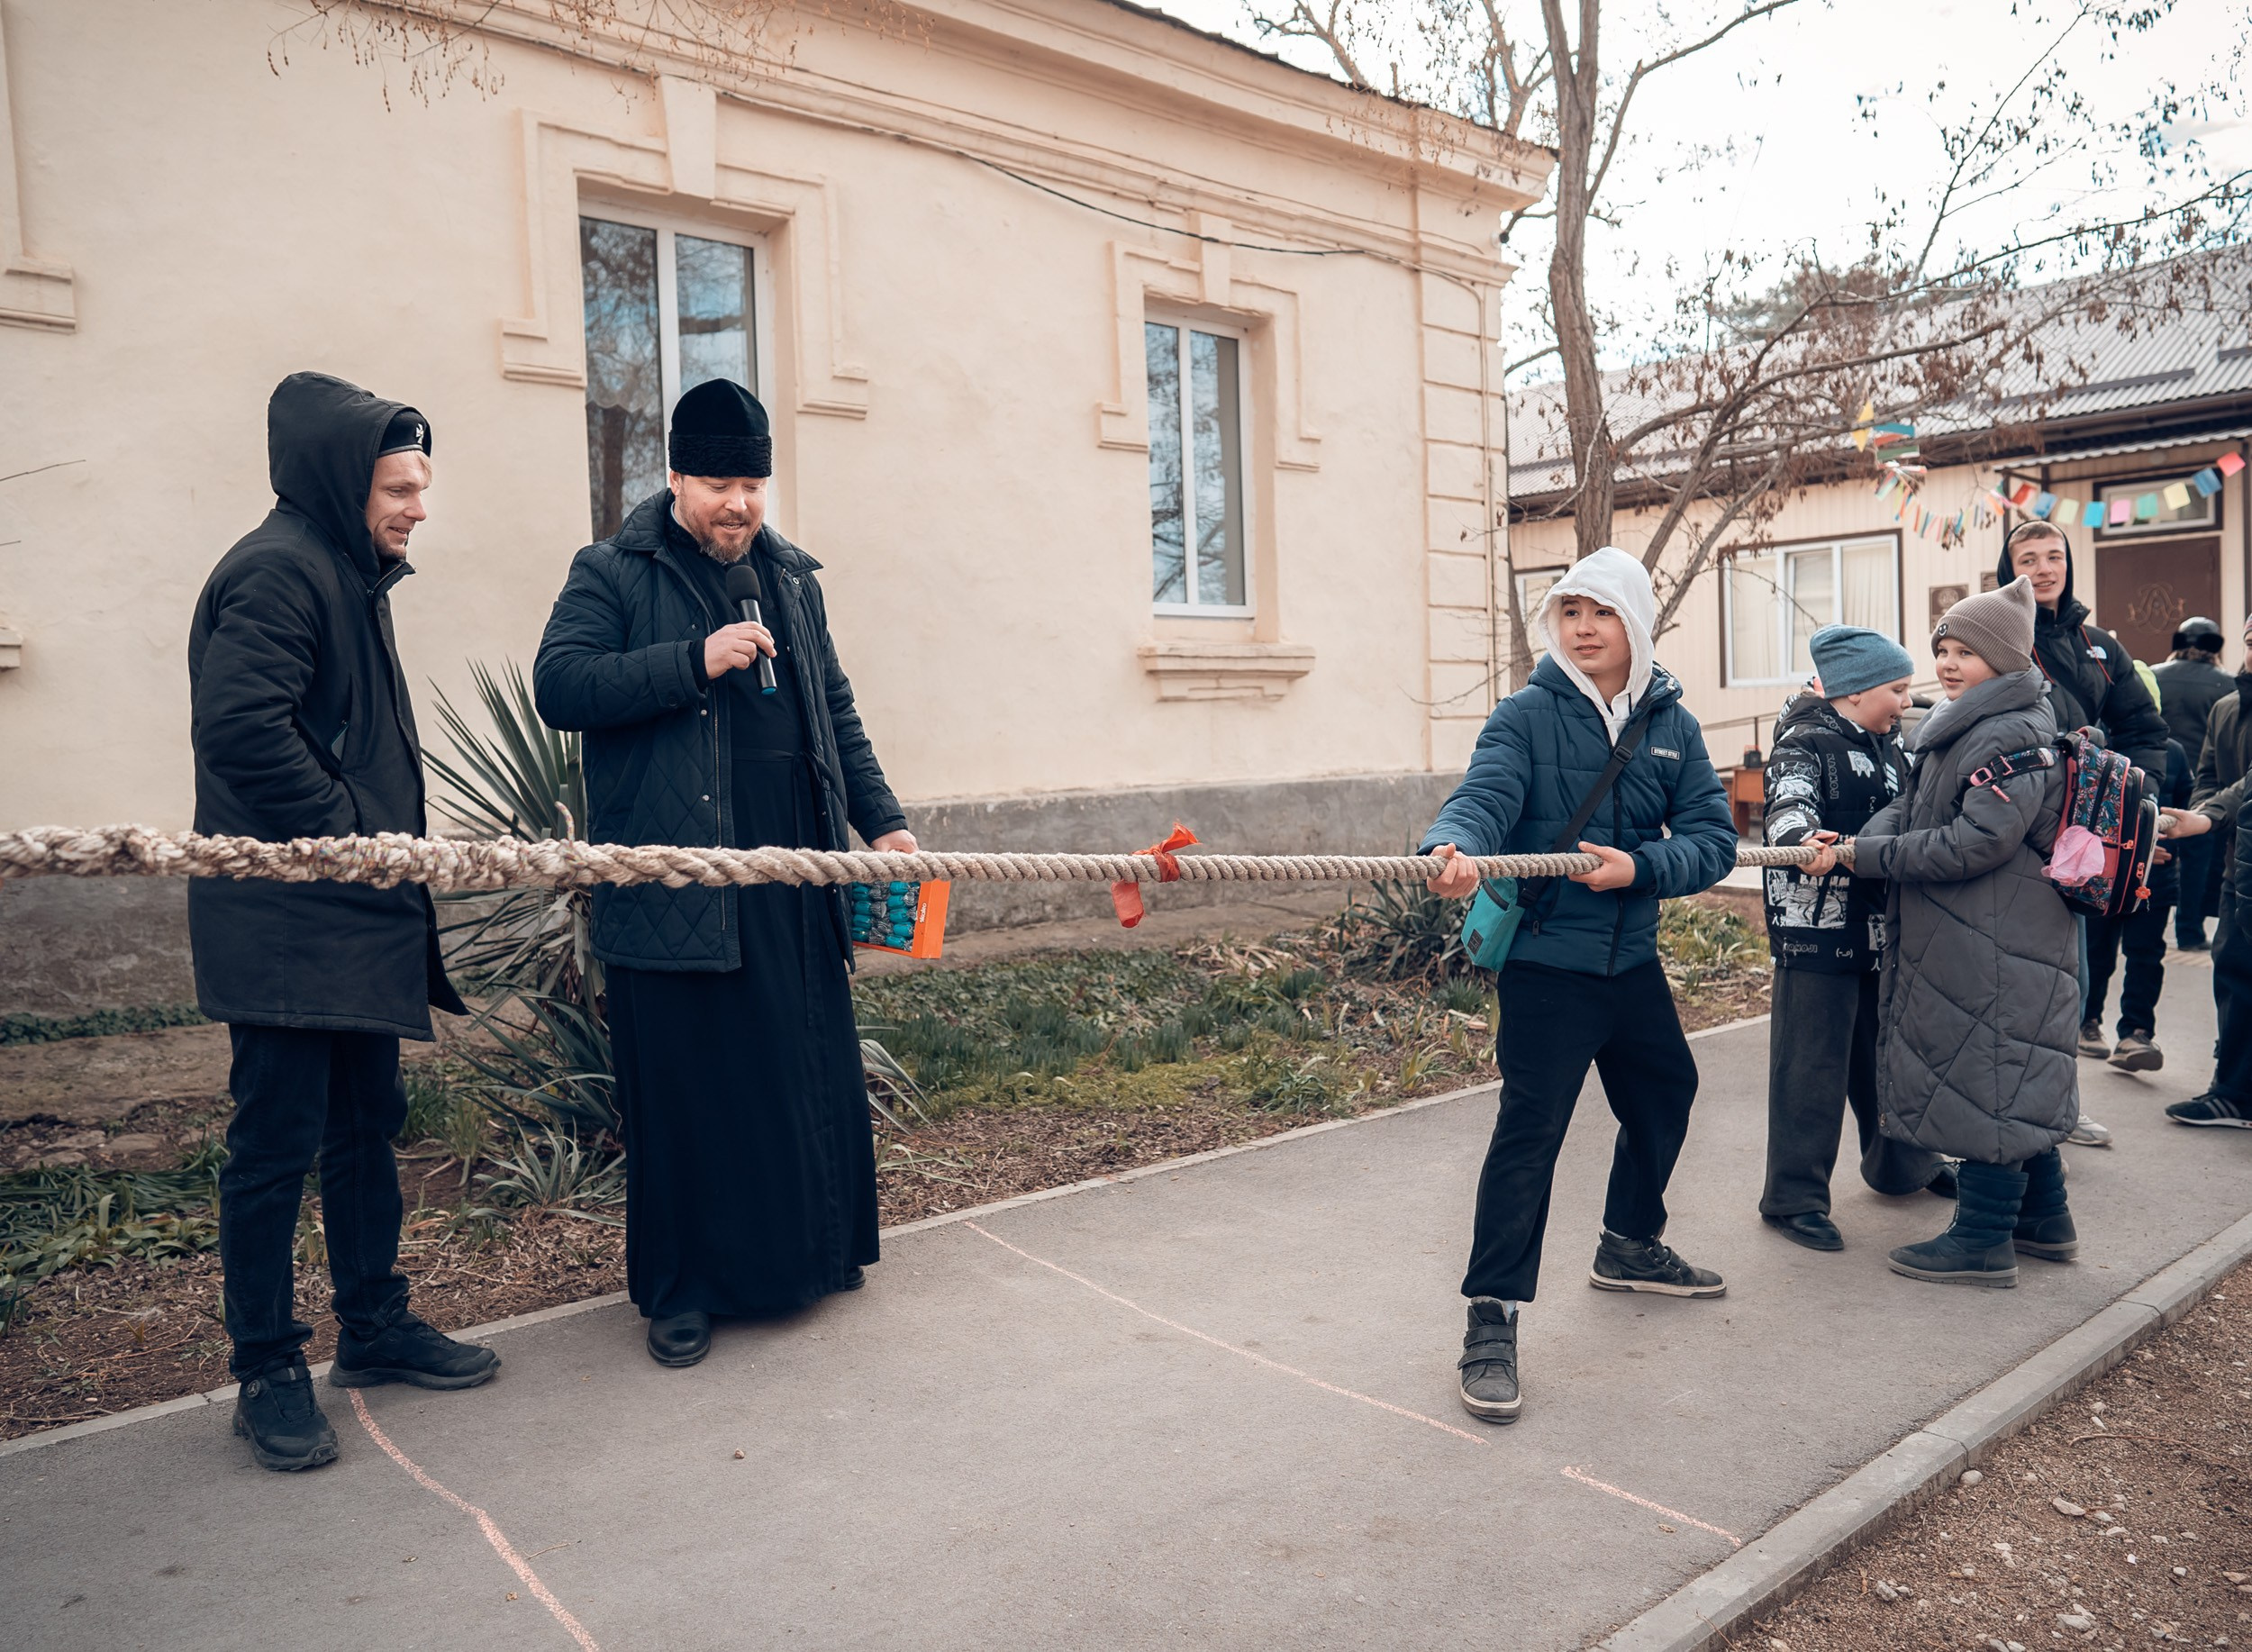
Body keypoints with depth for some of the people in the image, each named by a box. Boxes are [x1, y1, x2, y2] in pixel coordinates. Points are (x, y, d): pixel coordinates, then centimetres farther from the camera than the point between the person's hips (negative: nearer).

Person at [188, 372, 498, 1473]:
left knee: (368, 1123, 16)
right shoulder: (276, 570, -13)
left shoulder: (349, 572, 18)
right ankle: (267, 1372, 13)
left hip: (358, 913, 10)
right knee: (276, 1143, 0)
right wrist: (346, 830, -17)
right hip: (286, 922, -10)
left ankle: (374, 1326, 29)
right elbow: (240, 725, -24)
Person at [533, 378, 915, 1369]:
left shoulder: (792, 578, 18)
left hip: (795, 879, 5)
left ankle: (813, 1252, 27)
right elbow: (558, 685, -11)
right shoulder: (612, 574, 2)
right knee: (686, 1088, 1)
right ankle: (679, 1292, 16)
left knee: (812, 1071, 8)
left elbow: (835, 710, 22)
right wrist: (696, 661, -17)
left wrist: (879, 819, 13)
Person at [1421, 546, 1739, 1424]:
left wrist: (1638, 867, -19)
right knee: (1529, 1129, -11)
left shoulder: (1673, 725, 5)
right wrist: (1455, 847, -48)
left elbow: (1713, 838, 0)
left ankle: (1630, 1246, 47)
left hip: (1632, 958, 7)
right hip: (1546, 961, -6)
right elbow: (1484, 796, -26)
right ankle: (1492, 1319, -2)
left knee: (1665, 1096, 23)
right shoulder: (1528, 714, -9)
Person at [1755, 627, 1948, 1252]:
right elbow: (1789, 801, -31)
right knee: (1812, 1063, -4)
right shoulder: (1806, 743, -12)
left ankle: (1901, 1162, 41)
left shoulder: (1888, 744, 13)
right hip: (1816, 926, -8)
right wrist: (1801, 836, -52)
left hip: (1883, 925, 8)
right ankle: (1794, 1197, 5)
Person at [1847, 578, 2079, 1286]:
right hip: (1964, 938, 10)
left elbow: (1976, 843, -23)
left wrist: (1867, 857, -19)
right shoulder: (1957, 730, 14)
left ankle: (1983, 1241, 9)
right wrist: (1863, 840, -10)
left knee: (1987, 1077, -1)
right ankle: (2043, 1219, 32)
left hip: (2000, 949, -10)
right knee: (2014, 1081, 18)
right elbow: (1910, 806, 10)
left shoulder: (2017, 736, -17)